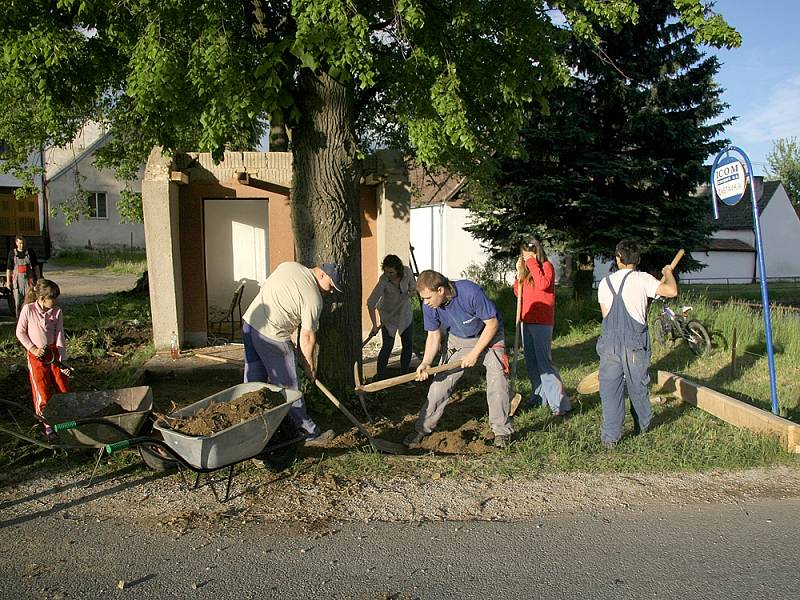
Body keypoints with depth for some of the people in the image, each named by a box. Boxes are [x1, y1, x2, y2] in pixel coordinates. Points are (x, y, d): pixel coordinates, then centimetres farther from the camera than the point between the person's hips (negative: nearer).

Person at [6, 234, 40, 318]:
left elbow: (36, 266, 8)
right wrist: (8, 281, 2)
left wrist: (38, 279, 3)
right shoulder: (12, 253, 4)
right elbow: (9, 268, 6)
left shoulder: (30, 252, 4)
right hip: (17, 280, 1)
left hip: (29, 279, -1)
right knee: (18, 302, 4)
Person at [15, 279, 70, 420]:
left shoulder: (57, 312, -7)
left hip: (54, 353, 2)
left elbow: (60, 336, -6)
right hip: (36, 356, -2)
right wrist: (33, 349, -11)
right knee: (43, 392, -2)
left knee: (64, 389, 3)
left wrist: (63, 361, -10)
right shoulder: (28, 309, -13)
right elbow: (20, 332, -3)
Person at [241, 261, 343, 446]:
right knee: (288, 387, 2)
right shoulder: (314, 298, -12)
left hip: (249, 321, 8)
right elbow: (307, 336, -9)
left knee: (254, 380, 16)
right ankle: (309, 433, 13)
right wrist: (310, 367, 1)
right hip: (272, 337, -8)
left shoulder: (288, 265, 8)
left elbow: (263, 287, 17)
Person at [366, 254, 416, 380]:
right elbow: (371, 303, -29)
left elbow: (413, 285, 3)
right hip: (388, 315, -4)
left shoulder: (407, 272, -19)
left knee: (408, 345, 7)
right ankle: (379, 378, 4)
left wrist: (412, 290, -21)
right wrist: (375, 325, -32)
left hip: (405, 313, 4)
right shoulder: (383, 281, -30)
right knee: (387, 346, -9)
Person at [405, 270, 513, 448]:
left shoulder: (471, 292, -36)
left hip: (489, 336, -3)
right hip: (458, 341, 4)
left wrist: (474, 353, -22)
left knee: (497, 378, -18)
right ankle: (422, 429, 8)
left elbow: (492, 323, -24)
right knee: (441, 381, -4)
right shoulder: (429, 306, -21)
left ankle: (502, 431, -3)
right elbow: (433, 335, -7)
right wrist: (426, 363, -23)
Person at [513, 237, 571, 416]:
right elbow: (518, 293, 15)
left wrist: (532, 263, -17)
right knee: (531, 363, 12)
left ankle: (560, 403, -8)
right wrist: (519, 272, 4)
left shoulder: (546, 266, -6)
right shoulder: (527, 270, 14)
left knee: (544, 362, -11)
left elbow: (543, 284, -25)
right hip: (527, 320, 8)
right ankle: (539, 397, 23)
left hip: (542, 321, -8)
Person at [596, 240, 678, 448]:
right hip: (635, 343, -2)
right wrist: (668, 272, 6)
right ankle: (642, 425, 35)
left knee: (610, 387, 4)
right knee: (638, 386, 15)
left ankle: (610, 436, 2)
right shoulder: (641, 279, -5)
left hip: (609, 343, 2)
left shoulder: (605, 282, 8)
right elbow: (672, 291, -14)